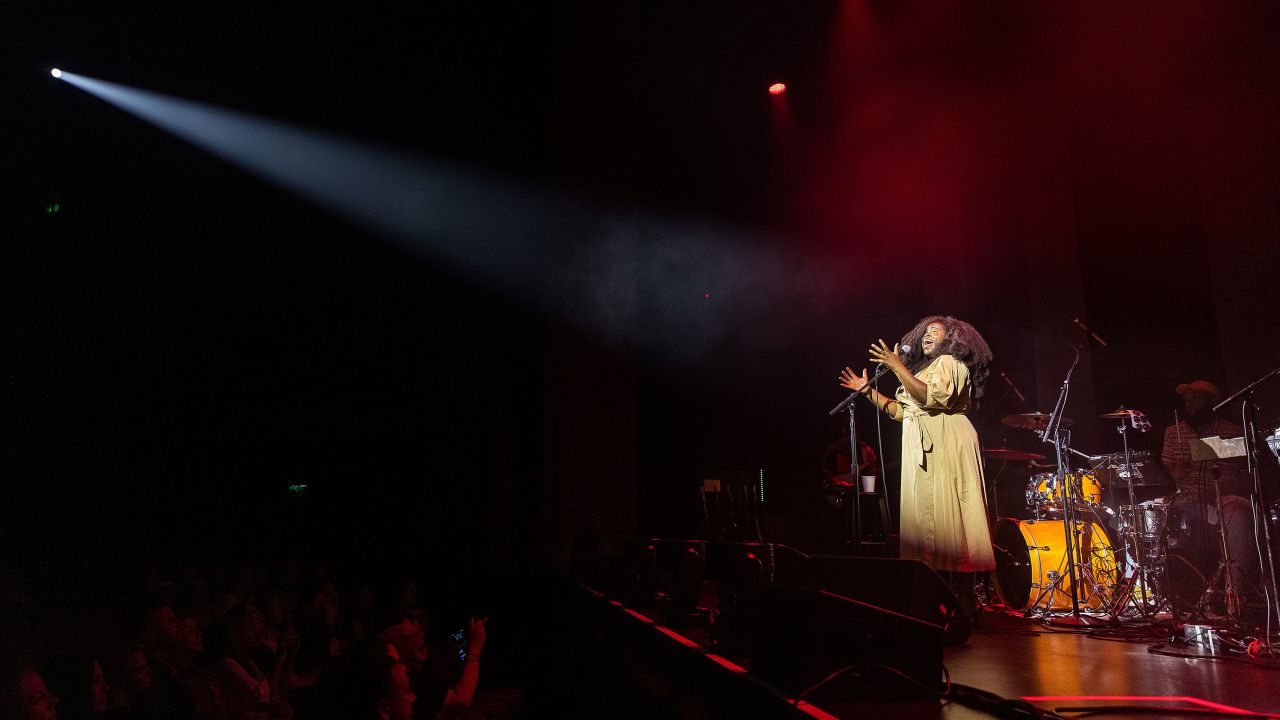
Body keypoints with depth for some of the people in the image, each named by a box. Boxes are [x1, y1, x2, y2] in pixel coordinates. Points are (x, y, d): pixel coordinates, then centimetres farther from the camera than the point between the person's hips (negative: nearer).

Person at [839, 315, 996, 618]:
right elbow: (901, 410, 23)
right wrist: (868, 390, 20)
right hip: (923, 450, 9)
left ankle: (962, 603, -12)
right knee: (928, 518, 4)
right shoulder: (924, 369, 28)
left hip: (945, 445, -9)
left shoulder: (949, 363, 2)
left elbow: (933, 397, -17)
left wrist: (898, 368, -20)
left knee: (945, 517, -13)